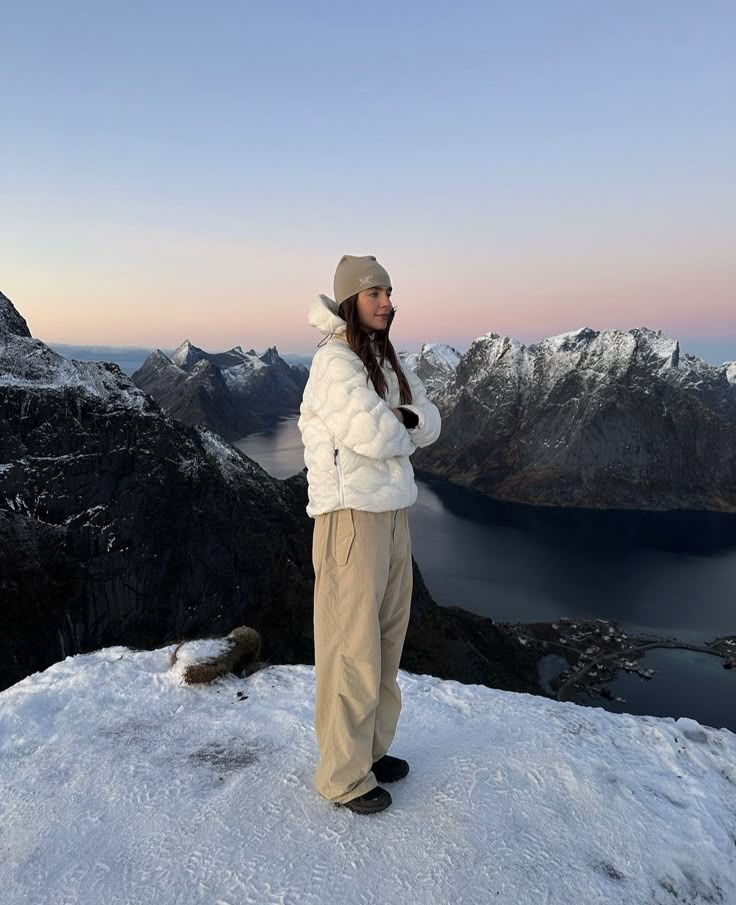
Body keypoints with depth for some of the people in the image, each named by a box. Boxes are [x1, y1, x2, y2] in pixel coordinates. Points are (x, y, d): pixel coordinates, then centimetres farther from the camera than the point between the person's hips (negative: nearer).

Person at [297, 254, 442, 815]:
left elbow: (431, 423, 8)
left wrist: (400, 420, -11)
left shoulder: (386, 359, 13)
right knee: (352, 648, 1)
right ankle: (345, 777, 17)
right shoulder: (335, 359, -14)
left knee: (386, 639, 16)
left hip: (392, 511, 9)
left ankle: (371, 748, 34)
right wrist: (398, 429, -2)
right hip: (352, 513, -9)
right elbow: (377, 437, -23)